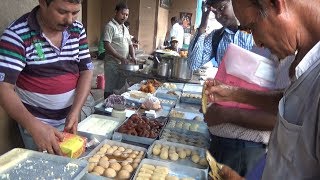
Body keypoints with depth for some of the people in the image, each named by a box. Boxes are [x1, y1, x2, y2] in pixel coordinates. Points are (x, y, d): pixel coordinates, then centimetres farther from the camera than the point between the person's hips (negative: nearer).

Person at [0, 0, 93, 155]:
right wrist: (34, 125, -35)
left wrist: (76, 112, -16)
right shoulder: (17, 34, -17)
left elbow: (86, 71, -3)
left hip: (71, 118, 5)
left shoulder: (78, 30, -3)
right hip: (36, 122, -4)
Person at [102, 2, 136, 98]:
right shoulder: (110, 26, -9)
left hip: (123, 64, 7)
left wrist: (133, 56, -1)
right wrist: (121, 58, -24)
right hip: (112, 64, -7)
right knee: (109, 90, 1)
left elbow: (130, 44, 18)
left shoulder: (125, 28, 15)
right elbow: (107, 46, -18)